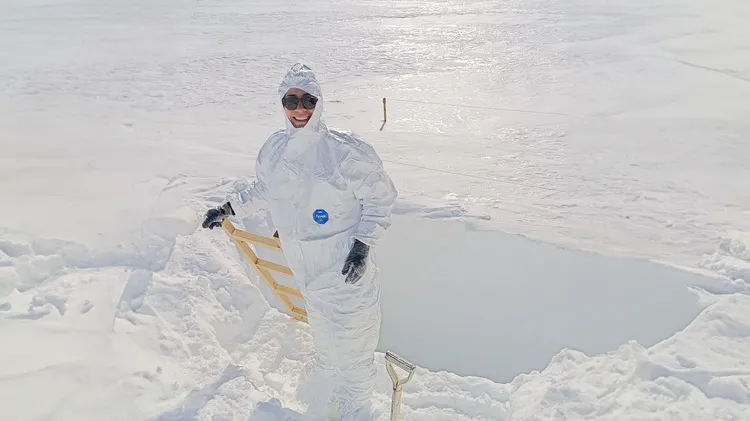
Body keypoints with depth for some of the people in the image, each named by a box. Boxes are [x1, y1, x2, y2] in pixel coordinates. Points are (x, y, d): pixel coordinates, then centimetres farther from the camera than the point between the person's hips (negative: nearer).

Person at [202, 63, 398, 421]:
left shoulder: (343, 150, -18)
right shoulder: (273, 150, 1)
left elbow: (380, 195, -8)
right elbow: (263, 188, 22)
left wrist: (364, 242, -14)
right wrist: (230, 208, 22)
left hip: (347, 269, -4)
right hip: (307, 269, 4)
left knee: (352, 342, 10)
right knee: (325, 338, 19)